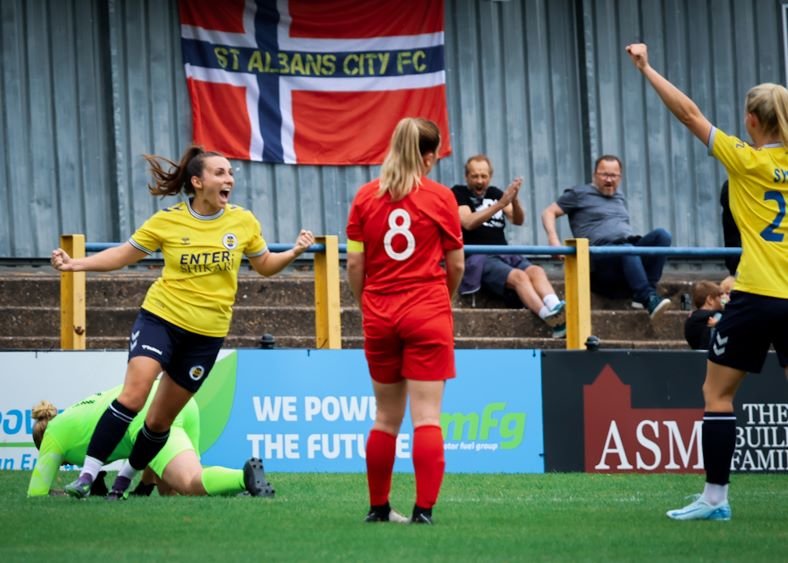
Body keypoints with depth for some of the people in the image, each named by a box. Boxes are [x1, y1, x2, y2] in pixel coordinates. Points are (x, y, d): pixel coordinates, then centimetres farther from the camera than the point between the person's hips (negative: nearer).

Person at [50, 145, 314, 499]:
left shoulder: (243, 222, 0)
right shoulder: (167, 222, -5)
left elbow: (265, 265, 14)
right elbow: (122, 256, 5)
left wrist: (294, 253, -5)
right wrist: (75, 264, -6)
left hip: (207, 334, 2)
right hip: (160, 318, -2)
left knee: (161, 420, 6)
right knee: (133, 396, -21)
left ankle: (125, 479, 28)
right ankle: (87, 475, -17)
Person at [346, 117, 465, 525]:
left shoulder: (366, 196, 2)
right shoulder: (440, 197, -4)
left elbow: (354, 264, 1)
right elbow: (456, 265, 1)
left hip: (380, 316, 3)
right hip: (428, 315, -3)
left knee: (386, 417, 14)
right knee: (427, 417, -4)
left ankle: (378, 507, 20)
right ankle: (424, 510, -12)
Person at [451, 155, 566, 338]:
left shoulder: (494, 193, 21)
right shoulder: (458, 193, 6)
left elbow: (518, 220, 8)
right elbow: (468, 223, -13)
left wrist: (514, 200, -14)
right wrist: (501, 204, -21)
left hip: (504, 255, 6)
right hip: (477, 259, -6)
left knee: (536, 271, -26)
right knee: (518, 276, -32)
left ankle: (557, 312, -50)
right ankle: (552, 321, -52)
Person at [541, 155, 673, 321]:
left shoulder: (620, 198, 31)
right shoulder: (580, 194, 13)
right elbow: (549, 212, 9)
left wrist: (635, 240, 14)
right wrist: (553, 240, -9)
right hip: (600, 255, -6)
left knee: (662, 235, -22)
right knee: (627, 249, -40)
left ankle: (642, 295, -29)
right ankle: (648, 298, -50)